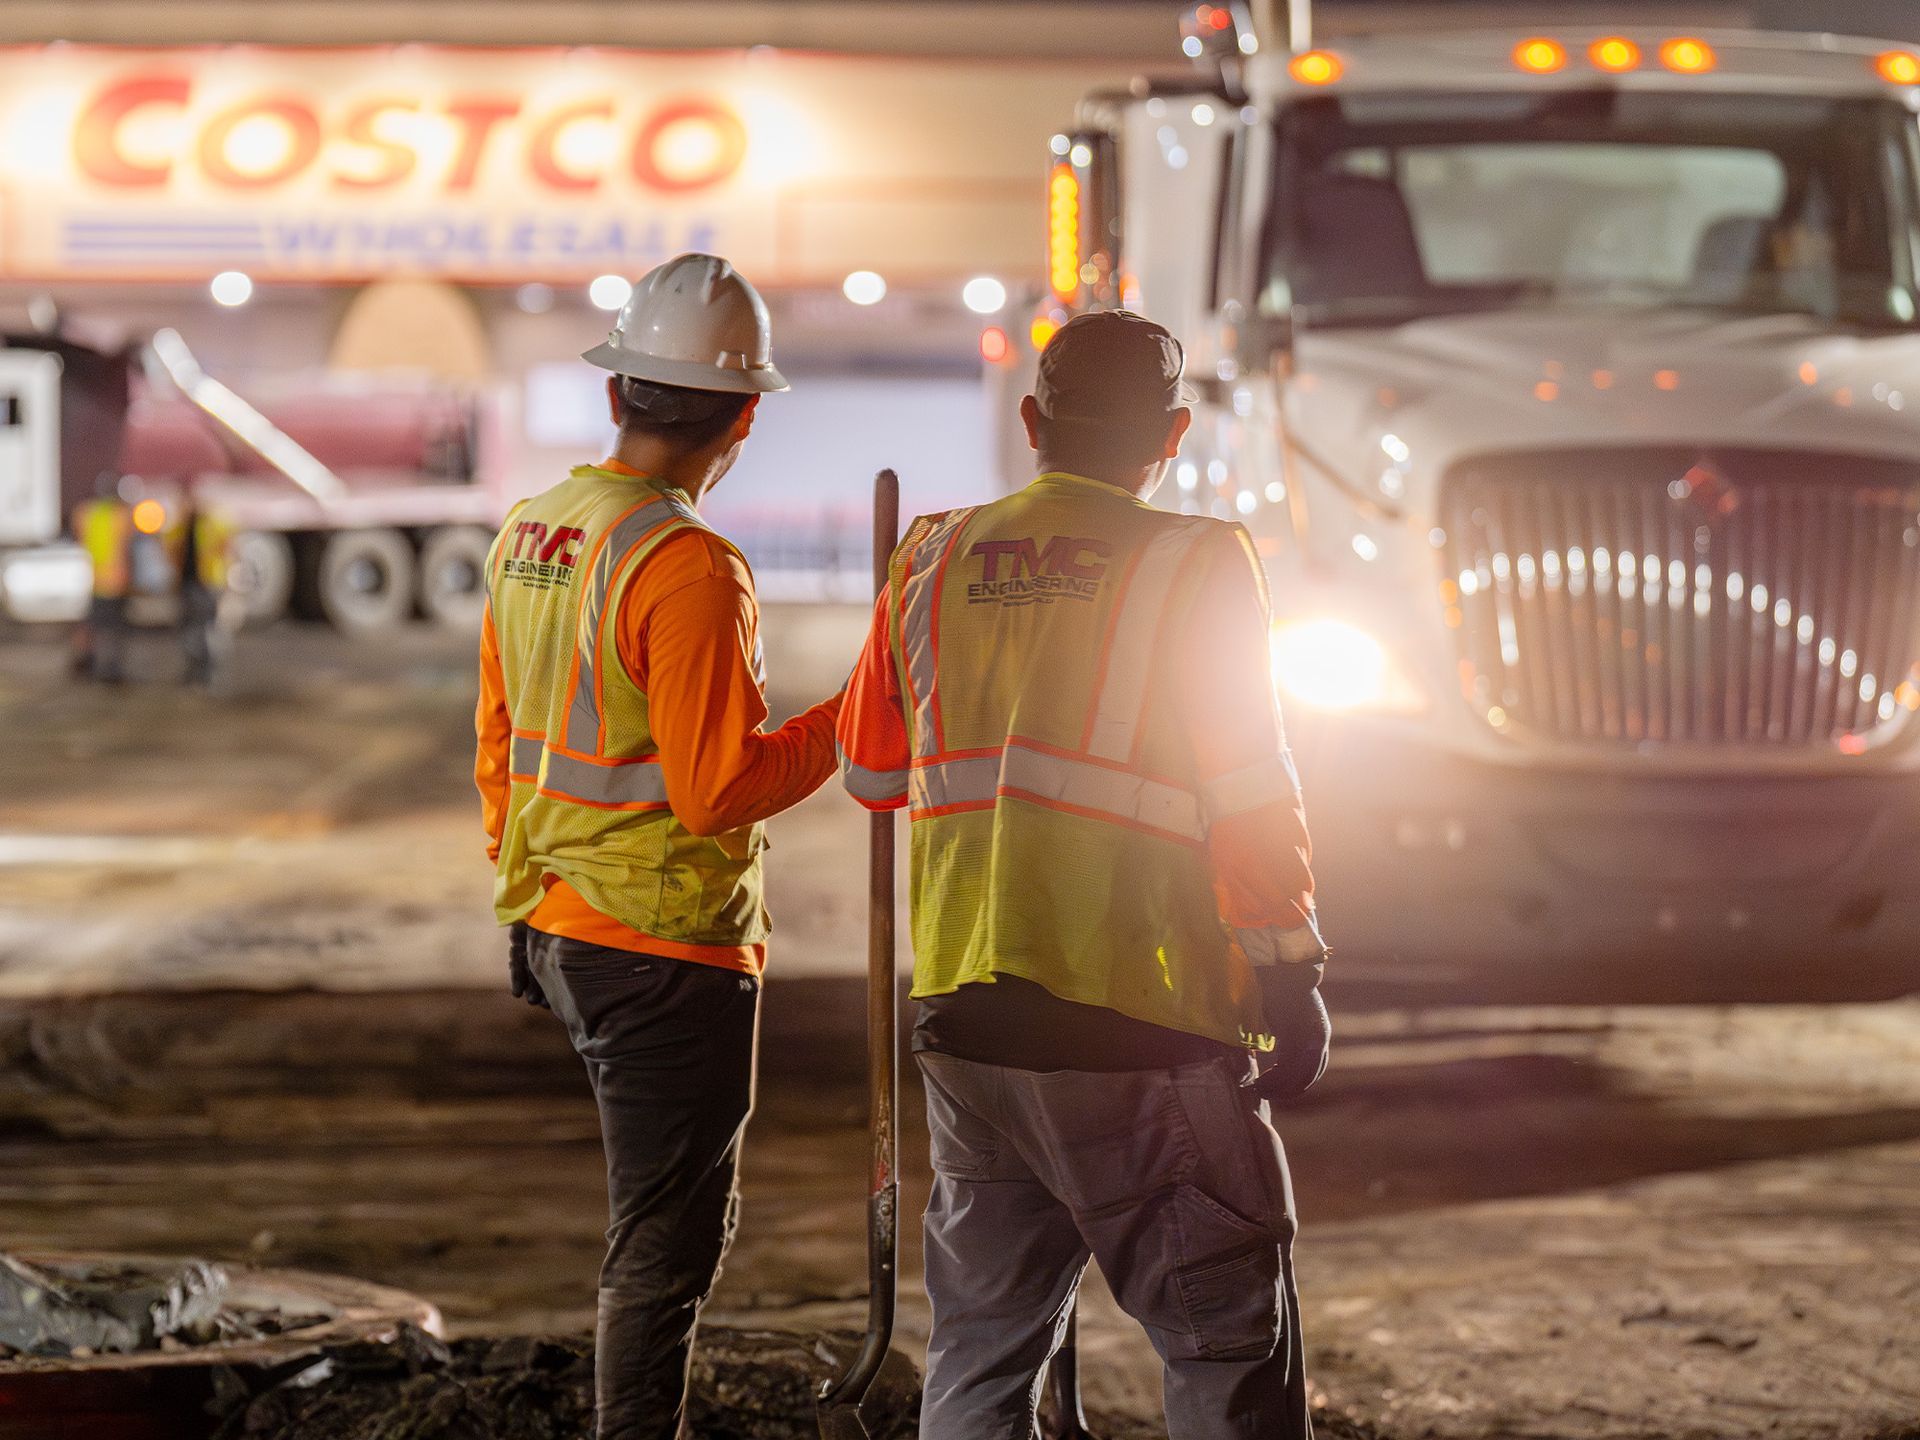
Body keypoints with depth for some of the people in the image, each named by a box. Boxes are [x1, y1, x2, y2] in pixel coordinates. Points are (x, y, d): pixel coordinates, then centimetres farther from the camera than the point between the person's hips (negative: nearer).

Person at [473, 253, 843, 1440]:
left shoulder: (530, 534, 7)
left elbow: (501, 751, 15)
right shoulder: (688, 566, -19)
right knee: (667, 1242, -1)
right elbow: (717, 791, -22)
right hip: (667, 949, -9)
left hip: (557, 931, 9)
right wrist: (851, 722, -11)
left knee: (680, 1211, 22)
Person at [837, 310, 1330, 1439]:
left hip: (962, 1008, 5)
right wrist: (1291, 976, -1)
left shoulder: (936, 562, 9)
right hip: (1139, 1016, -5)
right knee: (1231, 1344, -1)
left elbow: (873, 772, 19)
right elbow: (1249, 798, -8)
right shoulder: (1195, 565, -5)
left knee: (984, 1341, 14)